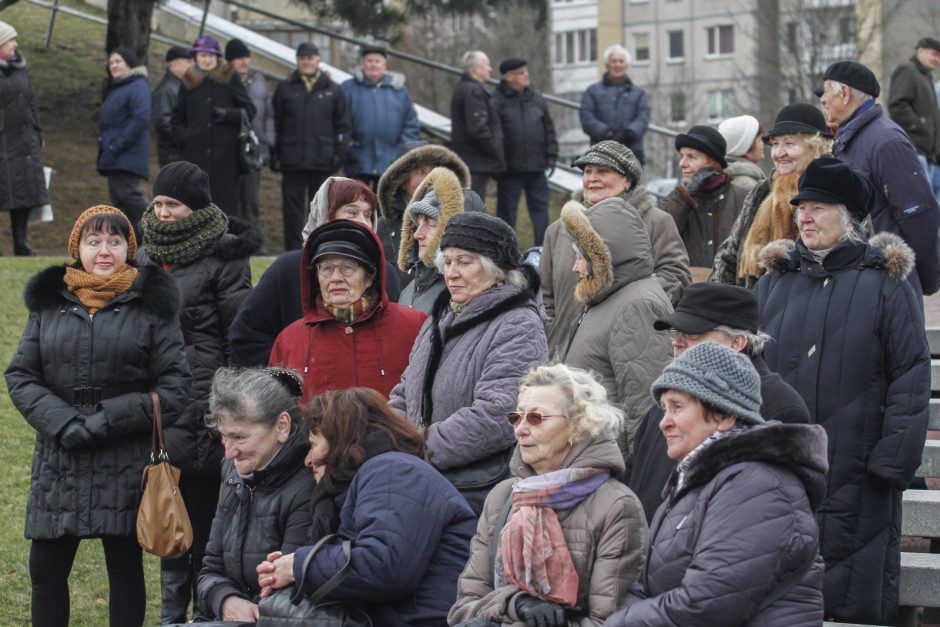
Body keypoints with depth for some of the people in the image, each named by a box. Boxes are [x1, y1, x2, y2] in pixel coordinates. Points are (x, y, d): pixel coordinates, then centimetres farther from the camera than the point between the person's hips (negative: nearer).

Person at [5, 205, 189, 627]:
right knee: (46, 571, 4)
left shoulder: (151, 306, 1)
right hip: (59, 459, 3)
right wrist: (62, 422, -10)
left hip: (127, 461, -2)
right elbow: (20, 375, 6)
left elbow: (174, 386, -3)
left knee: (125, 569, 6)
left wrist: (110, 419, -13)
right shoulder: (48, 302, 8)